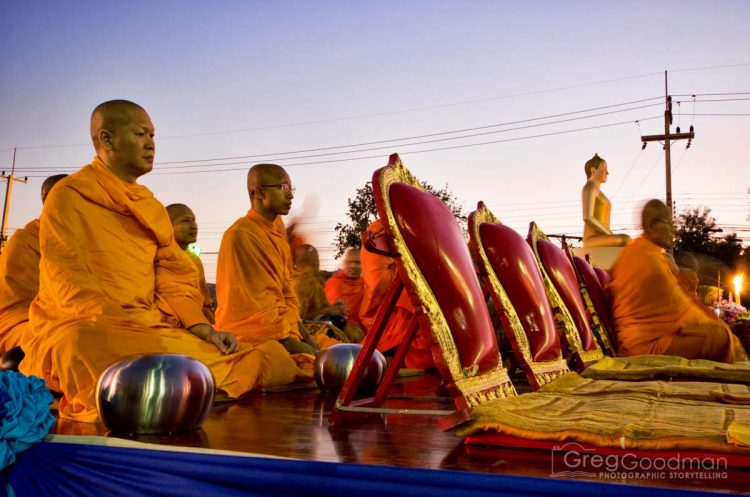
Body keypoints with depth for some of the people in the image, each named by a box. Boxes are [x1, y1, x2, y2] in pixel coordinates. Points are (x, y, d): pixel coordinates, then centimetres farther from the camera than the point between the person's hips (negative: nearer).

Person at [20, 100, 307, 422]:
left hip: (152, 332, 5)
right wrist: (134, 327, -22)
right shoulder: (69, 197, -2)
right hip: (82, 329, -5)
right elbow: (71, 287, -12)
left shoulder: (150, 205, 18)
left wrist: (202, 327, -3)